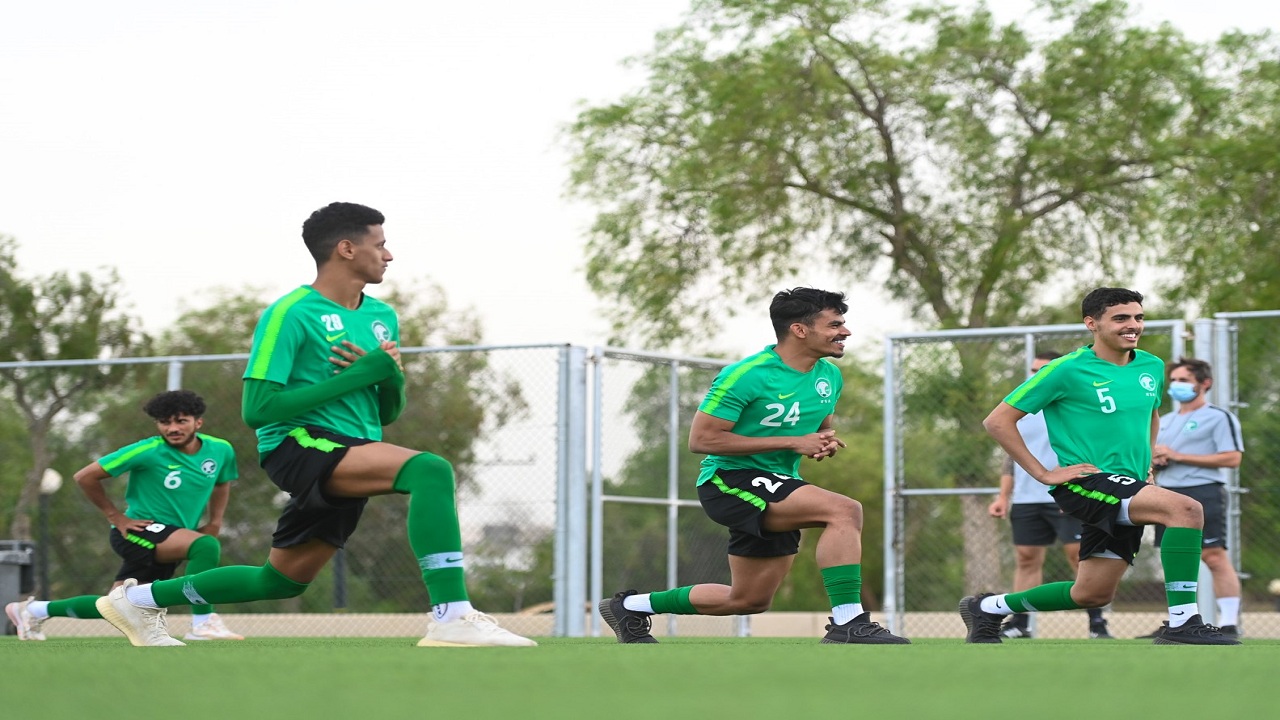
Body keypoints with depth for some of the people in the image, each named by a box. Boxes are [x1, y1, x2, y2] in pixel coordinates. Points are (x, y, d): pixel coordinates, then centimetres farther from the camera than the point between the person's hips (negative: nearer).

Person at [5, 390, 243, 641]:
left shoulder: (221, 450, -1)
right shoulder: (148, 451, -16)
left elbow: (222, 484, 24)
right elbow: (85, 477, -8)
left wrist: (215, 522, 10)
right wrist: (116, 517, -6)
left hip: (166, 548, 7)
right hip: (138, 533, -6)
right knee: (206, 546, -31)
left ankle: (34, 610, 25)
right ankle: (203, 624, -25)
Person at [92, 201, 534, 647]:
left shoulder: (382, 317, 14)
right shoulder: (291, 313, -9)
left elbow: (387, 414, 21)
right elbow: (257, 409, -14)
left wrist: (391, 378, -4)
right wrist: (351, 378, -18)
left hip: (352, 453, 9)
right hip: (299, 444, -9)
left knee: (283, 581, 15)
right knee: (430, 470, -30)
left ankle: (138, 598, 31)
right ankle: (452, 618, -36)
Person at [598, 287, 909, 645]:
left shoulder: (830, 376, 6)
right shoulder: (747, 375, -17)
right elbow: (701, 439, -19)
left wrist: (825, 442, -3)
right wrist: (792, 442, -21)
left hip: (777, 488, 9)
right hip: (729, 481, -9)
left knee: (751, 600, 15)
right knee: (845, 511, -27)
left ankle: (631, 606, 29)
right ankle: (847, 624, -27)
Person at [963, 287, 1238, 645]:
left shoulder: (1152, 367, 9)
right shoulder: (1068, 370, -10)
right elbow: (998, 421, -6)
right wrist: (1043, 473, -10)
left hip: (1127, 488, 8)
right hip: (1085, 481, -7)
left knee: (1093, 594, 10)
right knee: (1186, 508, -27)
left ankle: (988, 608, 28)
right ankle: (1182, 622, -26)